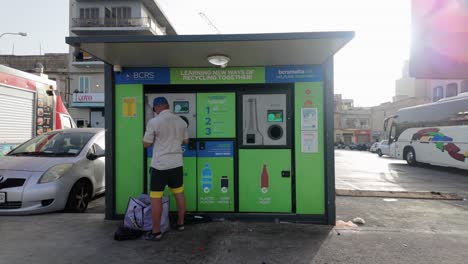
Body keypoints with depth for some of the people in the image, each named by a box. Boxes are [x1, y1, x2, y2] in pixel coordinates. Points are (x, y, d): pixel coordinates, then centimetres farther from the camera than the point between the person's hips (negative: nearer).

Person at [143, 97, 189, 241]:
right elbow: (186, 141, 15)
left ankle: (156, 231, 12)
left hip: (160, 165, -5)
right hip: (177, 163, 6)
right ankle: (180, 223, 29)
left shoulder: (154, 122, -13)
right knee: (179, 193, 16)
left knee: (156, 197, 4)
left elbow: (146, 144, -6)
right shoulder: (181, 121, 4)